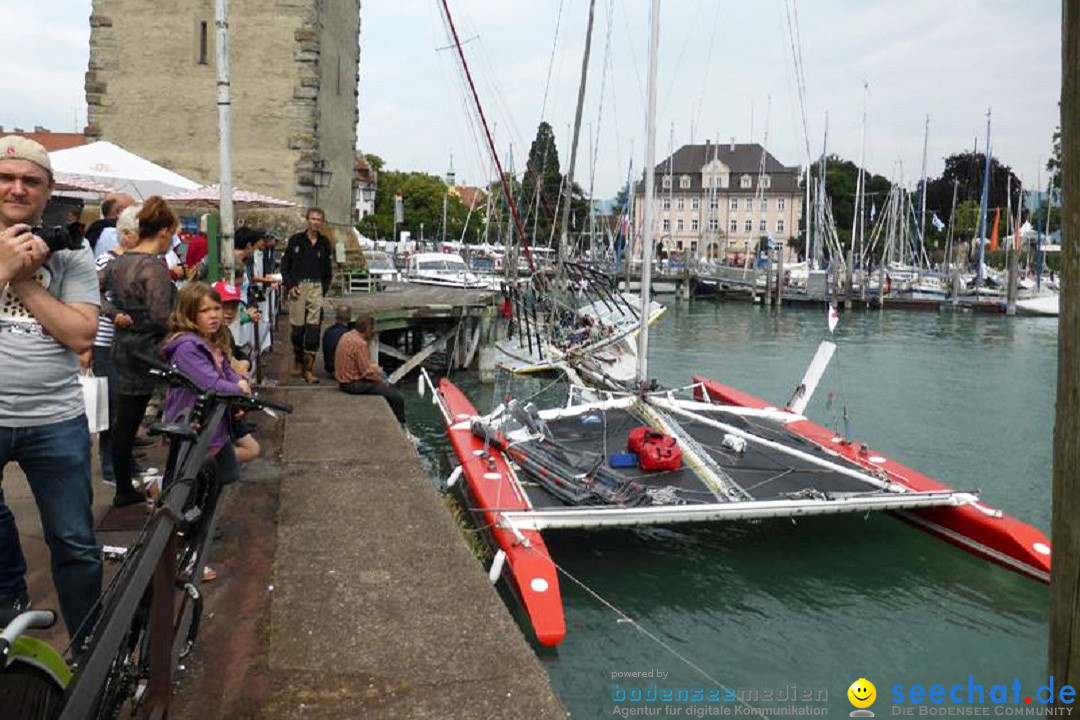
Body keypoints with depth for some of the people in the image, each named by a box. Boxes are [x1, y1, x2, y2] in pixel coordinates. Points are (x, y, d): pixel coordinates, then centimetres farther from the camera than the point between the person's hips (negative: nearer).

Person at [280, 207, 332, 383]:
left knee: (313, 328, -7)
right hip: (298, 286, -1)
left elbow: (328, 269, 17)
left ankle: (308, 368, -6)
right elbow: (284, 264, 7)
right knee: (298, 326, 3)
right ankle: (297, 361, 25)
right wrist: (289, 286, -4)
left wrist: (324, 289, 8)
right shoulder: (296, 240, 4)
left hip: (316, 287, 1)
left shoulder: (324, 243, 11)